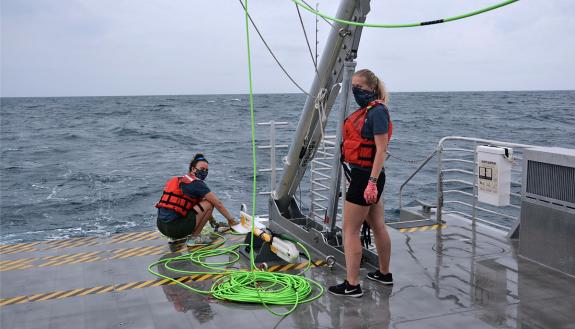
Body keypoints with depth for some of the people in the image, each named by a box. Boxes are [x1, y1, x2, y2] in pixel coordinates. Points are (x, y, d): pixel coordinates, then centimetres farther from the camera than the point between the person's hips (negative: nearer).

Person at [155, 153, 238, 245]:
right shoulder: (196, 183, -6)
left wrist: (210, 218, 34)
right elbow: (218, 204, -3)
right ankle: (194, 238, 3)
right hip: (174, 227, -9)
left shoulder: (180, 180, 21)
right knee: (208, 204, -2)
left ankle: (175, 238, 20)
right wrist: (231, 219, 8)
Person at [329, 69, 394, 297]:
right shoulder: (366, 111, 14)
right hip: (367, 176, 10)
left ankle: (352, 285, 2)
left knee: (350, 230, -4)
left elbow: (381, 150, -21)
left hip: (366, 176, -10)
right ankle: (384, 274, 32)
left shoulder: (377, 111, -15)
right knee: (378, 227, 18)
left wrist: (372, 182, -25)